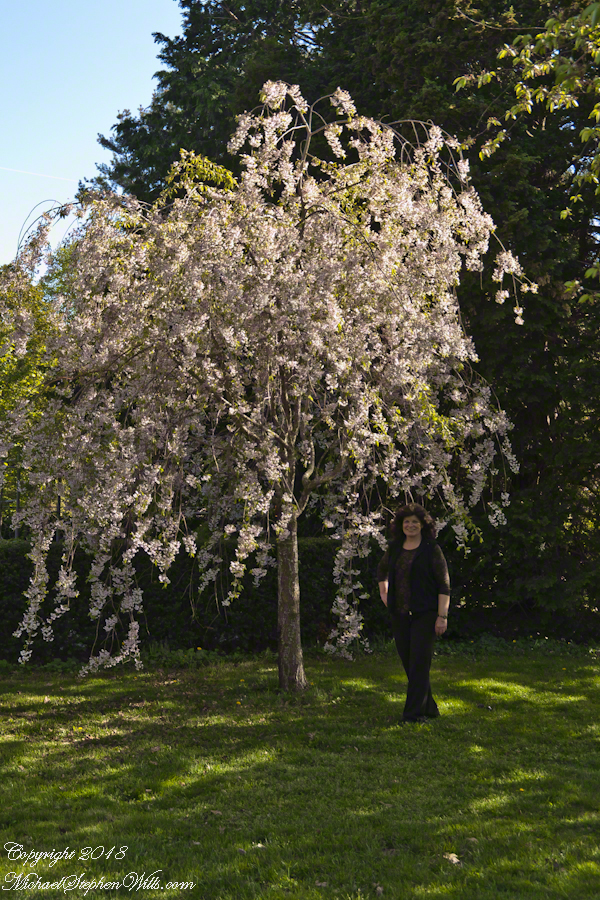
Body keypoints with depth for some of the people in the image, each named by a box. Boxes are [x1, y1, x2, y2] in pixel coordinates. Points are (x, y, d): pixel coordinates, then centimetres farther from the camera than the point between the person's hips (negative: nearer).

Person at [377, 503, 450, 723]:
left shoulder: (432, 549, -6)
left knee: (419, 662, -8)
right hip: (400, 614, 6)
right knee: (408, 662, 9)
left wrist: (442, 616, -13)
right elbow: (382, 569, 30)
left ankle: (414, 713, -5)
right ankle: (429, 708, 22)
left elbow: (444, 584, -8)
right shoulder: (394, 547, 10)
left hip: (424, 614, -6)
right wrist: (384, 593, 19)